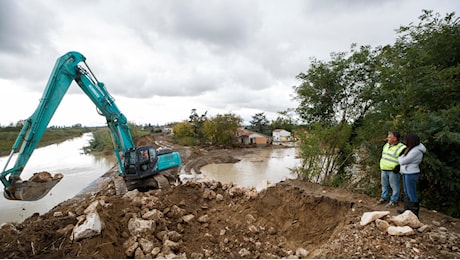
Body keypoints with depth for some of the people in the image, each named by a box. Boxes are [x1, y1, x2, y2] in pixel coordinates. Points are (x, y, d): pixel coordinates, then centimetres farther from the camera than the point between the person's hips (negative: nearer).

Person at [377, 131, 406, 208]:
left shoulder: (401, 148, -15)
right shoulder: (386, 145, 9)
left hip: (393, 171, -7)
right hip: (384, 170, 7)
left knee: (394, 186, 5)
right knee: (384, 185, 18)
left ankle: (394, 201, 16)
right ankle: (384, 198, 31)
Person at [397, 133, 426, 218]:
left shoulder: (416, 151, -21)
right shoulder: (413, 148, 9)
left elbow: (403, 161, -19)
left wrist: (399, 158, -1)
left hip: (411, 174, -10)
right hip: (406, 174, 10)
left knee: (412, 195, -1)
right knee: (407, 193, 20)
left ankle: (415, 214, 9)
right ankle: (407, 210, 33)